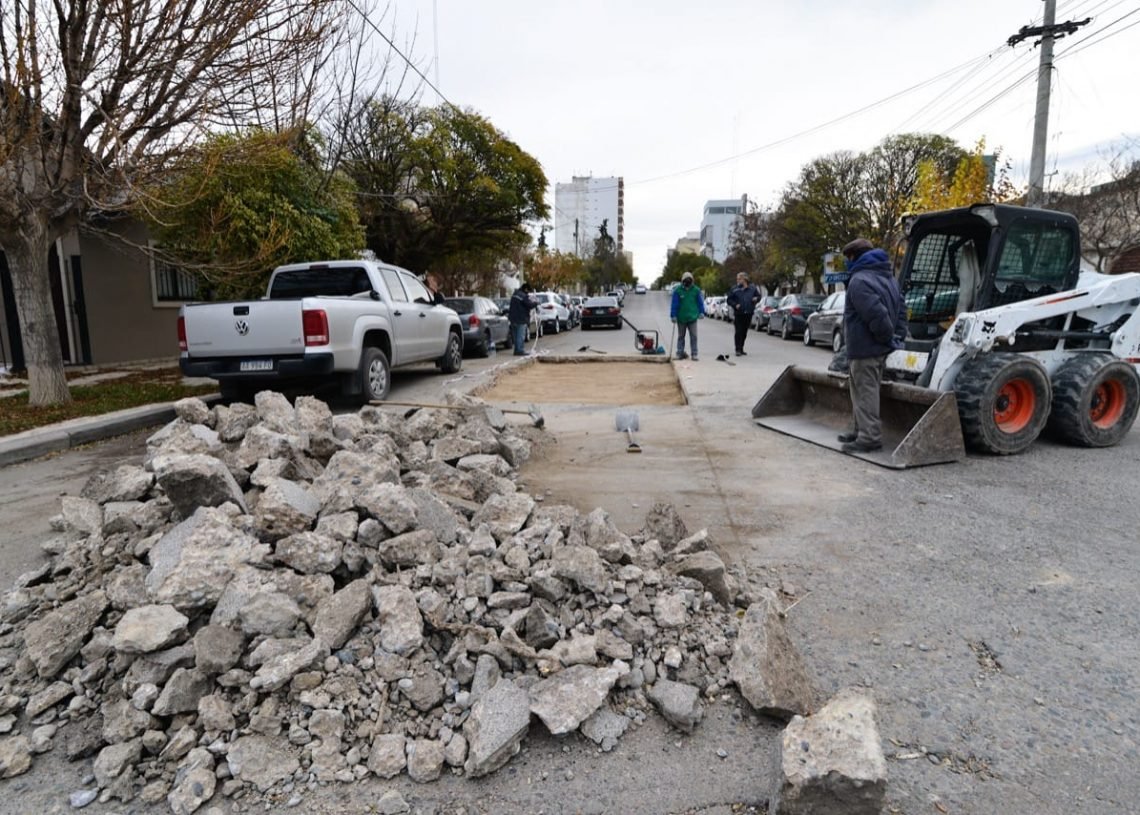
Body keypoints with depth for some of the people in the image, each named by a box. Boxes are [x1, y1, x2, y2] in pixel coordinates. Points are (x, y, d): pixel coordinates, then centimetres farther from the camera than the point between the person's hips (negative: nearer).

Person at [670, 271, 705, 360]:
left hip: (692, 317, 0)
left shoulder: (696, 290, -1)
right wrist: (673, 315, -8)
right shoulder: (677, 290, -5)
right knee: (681, 336, 11)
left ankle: (694, 354, 4)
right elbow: (674, 304, -5)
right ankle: (680, 353, 20)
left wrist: (701, 312, 2)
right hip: (681, 318, 0)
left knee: (694, 336, -1)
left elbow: (700, 302, 7)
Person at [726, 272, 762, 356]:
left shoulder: (752, 288, 5)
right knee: (738, 332, -8)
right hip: (738, 314, -3)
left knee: (744, 332, 9)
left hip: (748, 314, 3)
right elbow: (729, 300, 2)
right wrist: (735, 305, -14)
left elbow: (758, 296, 16)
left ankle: (741, 349, 18)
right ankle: (738, 350, -5)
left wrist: (756, 299, -6)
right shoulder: (735, 289, 0)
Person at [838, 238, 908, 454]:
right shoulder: (888, 277, 16)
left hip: (864, 349, -10)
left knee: (865, 392, -5)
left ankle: (870, 436, -2)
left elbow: (876, 315, -27)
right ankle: (862, 429, 28)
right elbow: (901, 308, 17)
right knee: (866, 391, 18)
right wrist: (898, 335, 12)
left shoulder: (859, 281, -18)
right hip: (881, 348, 10)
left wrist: (888, 337, -14)